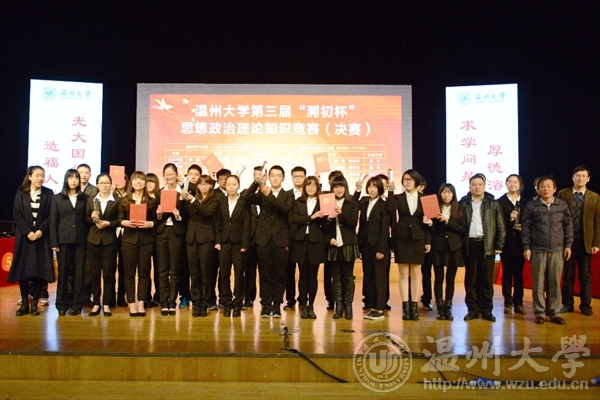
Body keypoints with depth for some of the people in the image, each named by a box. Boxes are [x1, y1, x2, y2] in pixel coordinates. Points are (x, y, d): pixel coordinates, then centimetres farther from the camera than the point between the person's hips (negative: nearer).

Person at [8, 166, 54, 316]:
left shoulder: (48, 193, 3)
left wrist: (40, 231, -14)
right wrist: (27, 232, -12)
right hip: (24, 236, 1)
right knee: (22, 269, 1)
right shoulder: (21, 193, 5)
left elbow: (51, 216, -2)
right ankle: (24, 303, 11)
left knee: (40, 270, -2)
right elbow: (17, 214, -1)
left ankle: (34, 303, 7)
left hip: (42, 236, 0)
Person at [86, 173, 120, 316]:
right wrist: (93, 218, -12)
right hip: (94, 239, 2)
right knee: (94, 273, 4)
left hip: (110, 240, -2)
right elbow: (86, 219, 9)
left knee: (108, 273, -1)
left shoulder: (117, 201, 3)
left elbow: (120, 220, 0)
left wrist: (108, 223, -15)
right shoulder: (91, 200, 11)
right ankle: (96, 303, 12)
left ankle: (107, 304, 7)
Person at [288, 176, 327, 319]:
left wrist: (322, 218, -24)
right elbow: (293, 219, -7)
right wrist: (311, 217, -16)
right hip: (300, 242, 1)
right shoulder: (298, 203, 9)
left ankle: (311, 306, 14)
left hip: (316, 242, -1)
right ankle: (303, 306, 13)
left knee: (313, 275, 5)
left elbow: (324, 223, -3)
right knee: (303, 275, 5)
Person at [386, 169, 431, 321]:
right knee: (403, 274, 2)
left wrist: (428, 241, 0)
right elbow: (390, 208, -18)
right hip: (402, 238, 0)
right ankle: (405, 306, 8)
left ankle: (414, 306, 11)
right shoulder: (398, 198, 4)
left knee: (416, 273, 5)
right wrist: (390, 191, -24)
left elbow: (427, 221, 4)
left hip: (418, 239, 0)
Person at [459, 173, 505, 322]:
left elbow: (500, 227, 4)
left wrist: (499, 246, -2)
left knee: (487, 279, 4)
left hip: (487, 245, 0)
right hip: (470, 244, 0)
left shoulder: (493, 204, 6)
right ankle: (472, 309, 12)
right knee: (471, 279, 5)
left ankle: (487, 310, 13)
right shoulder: (463, 203, 6)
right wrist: (459, 245, -6)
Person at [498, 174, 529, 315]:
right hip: (507, 243, -1)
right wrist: (509, 220, -19)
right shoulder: (500, 202, 1)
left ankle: (518, 303, 13)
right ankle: (508, 303, 10)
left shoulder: (525, 202, 6)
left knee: (519, 273, 6)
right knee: (507, 273, 4)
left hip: (520, 242, 1)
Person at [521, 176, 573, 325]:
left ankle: (554, 312, 16)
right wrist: (526, 247, -4)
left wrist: (568, 245, 5)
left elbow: (568, 226, 10)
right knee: (538, 282, 3)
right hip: (537, 250, -1)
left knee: (555, 282, 5)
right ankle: (540, 312, 12)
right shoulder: (531, 206, -1)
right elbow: (525, 227, 0)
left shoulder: (562, 205, 5)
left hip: (557, 250, 2)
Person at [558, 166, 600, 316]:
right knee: (568, 274, 7)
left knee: (585, 276, 7)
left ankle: (585, 305, 17)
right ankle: (567, 304, 16)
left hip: (585, 241, 1)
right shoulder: (562, 194, 2)